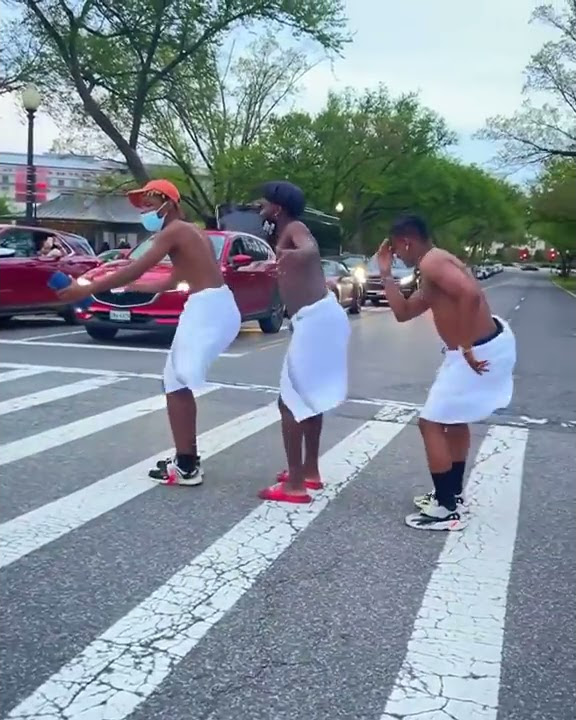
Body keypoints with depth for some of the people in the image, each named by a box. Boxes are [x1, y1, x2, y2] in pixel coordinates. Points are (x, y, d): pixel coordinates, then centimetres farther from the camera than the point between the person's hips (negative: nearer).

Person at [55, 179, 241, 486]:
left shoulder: (173, 231, -7)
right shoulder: (190, 232, 23)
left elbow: (136, 269, -15)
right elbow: (170, 282, 29)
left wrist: (88, 289, -12)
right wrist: (130, 286, 32)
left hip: (206, 307, -10)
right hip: (218, 305, 10)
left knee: (176, 384, -5)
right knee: (179, 382, 16)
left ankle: (185, 467, -4)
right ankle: (187, 458, 22)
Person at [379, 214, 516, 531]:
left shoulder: (432, 262, -16)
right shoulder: (430, 275, 17)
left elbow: (470, 294, -32)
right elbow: (403, 313, 21)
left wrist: (465, 349, -27)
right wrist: (386, 274, 16)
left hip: (480, 352, -11)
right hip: (492, 342, 11)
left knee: (431, 423, -1)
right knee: (455, 420, 25)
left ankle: (448, 510, 5)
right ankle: (452, 495, 36)